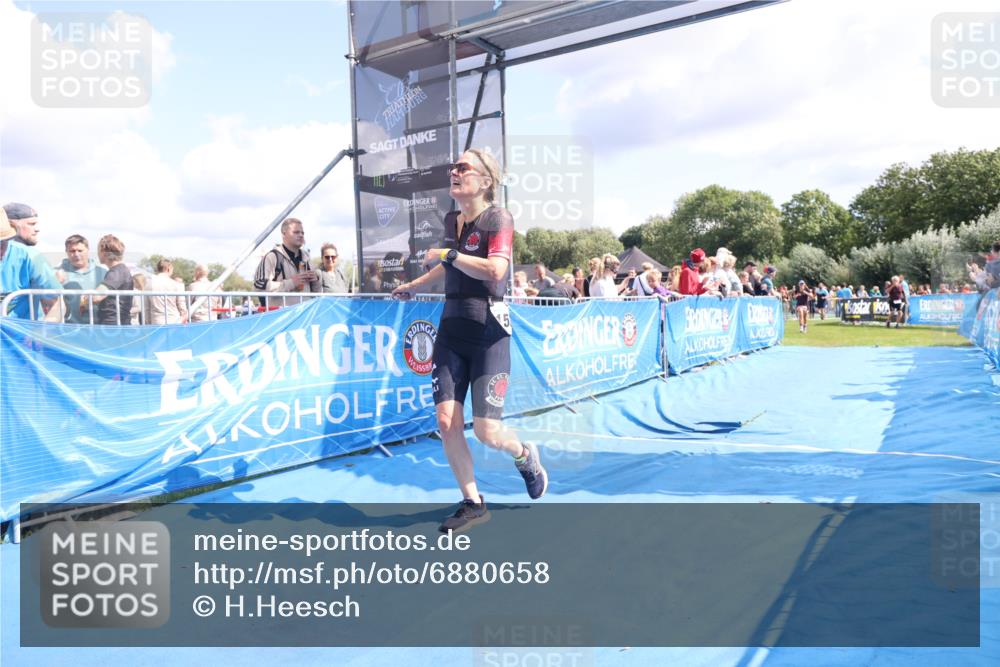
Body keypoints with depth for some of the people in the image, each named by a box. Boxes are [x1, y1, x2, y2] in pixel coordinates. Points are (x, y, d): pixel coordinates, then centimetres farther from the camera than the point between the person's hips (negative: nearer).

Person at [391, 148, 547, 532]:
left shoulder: (499, 219, -9)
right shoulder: (450, 220, 12)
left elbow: (494, 270, -26)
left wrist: (446, 254, -17)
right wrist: (415, 285, 40)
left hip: (488, 334, -6)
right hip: (451, 331, 6)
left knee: (486, 432, -7)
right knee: (446, 422, -2)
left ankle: (525, 457, 29)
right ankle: (472, 503, 16)